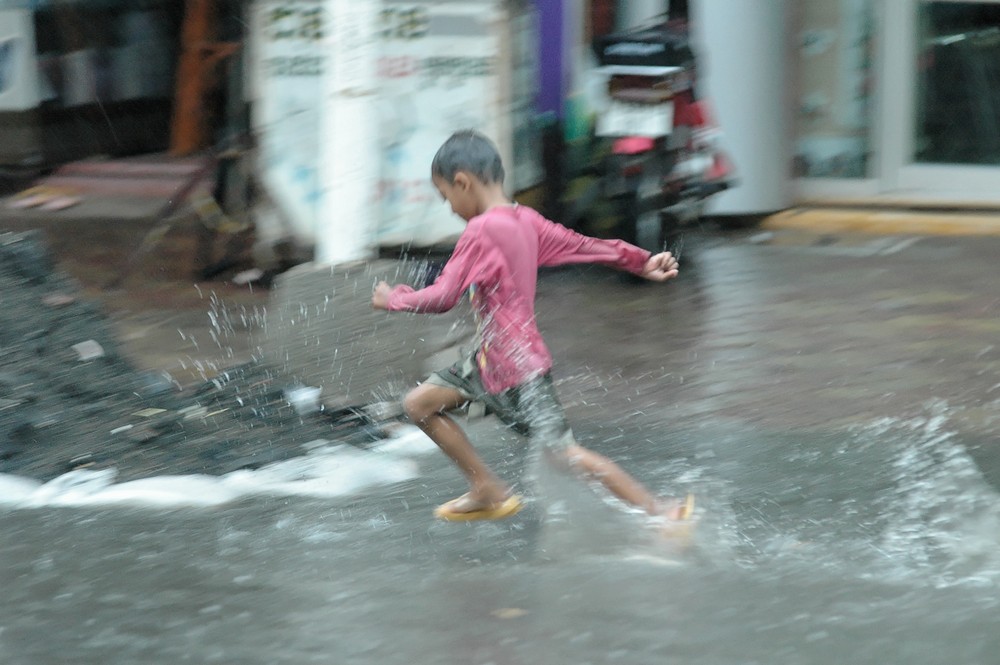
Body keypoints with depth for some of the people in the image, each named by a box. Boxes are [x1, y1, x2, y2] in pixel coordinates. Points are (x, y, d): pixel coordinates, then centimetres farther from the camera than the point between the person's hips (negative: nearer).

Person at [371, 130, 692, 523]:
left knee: (562, 452, -9)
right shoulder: (525, 221, 4)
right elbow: (586, 246, 10)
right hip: (491, 359, 10)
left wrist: (393, 300, -7)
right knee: (419, 404, 10)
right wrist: (643, 263, 18)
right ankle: (487, 491, 17)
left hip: (517, 366, -10)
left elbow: (443, 297, -23)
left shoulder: (481, 230, -21)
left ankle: (661, 511, -5)